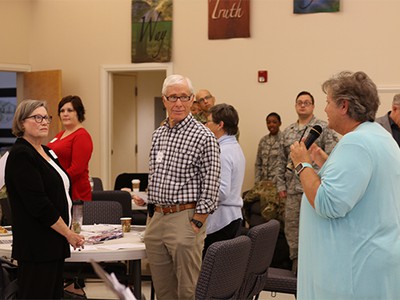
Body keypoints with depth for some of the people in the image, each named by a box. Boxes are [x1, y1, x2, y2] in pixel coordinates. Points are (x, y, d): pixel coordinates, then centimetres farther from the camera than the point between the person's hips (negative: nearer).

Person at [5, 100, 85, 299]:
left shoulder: (46, 152, 14)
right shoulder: (21, 155, -13)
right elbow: (38, 204, -19)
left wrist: (68, 232, 13)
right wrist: (68, 234, -13)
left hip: (53, 244, 9)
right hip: (36, 246, -9)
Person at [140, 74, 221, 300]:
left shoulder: (204, 137, -8)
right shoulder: (158, 135, 14)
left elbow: (210, 188, -10)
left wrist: (196, 224, -14)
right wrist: (153, 217, 15)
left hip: (185, 217, -7)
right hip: (157, 218, 7)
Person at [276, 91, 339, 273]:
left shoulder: (324, 128, -1)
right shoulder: (288, 132, 15)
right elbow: (281, 161, 18)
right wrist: (281, 185, 11)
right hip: (292, 189, 5)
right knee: (292, 228, 8)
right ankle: (296, 268, 19)